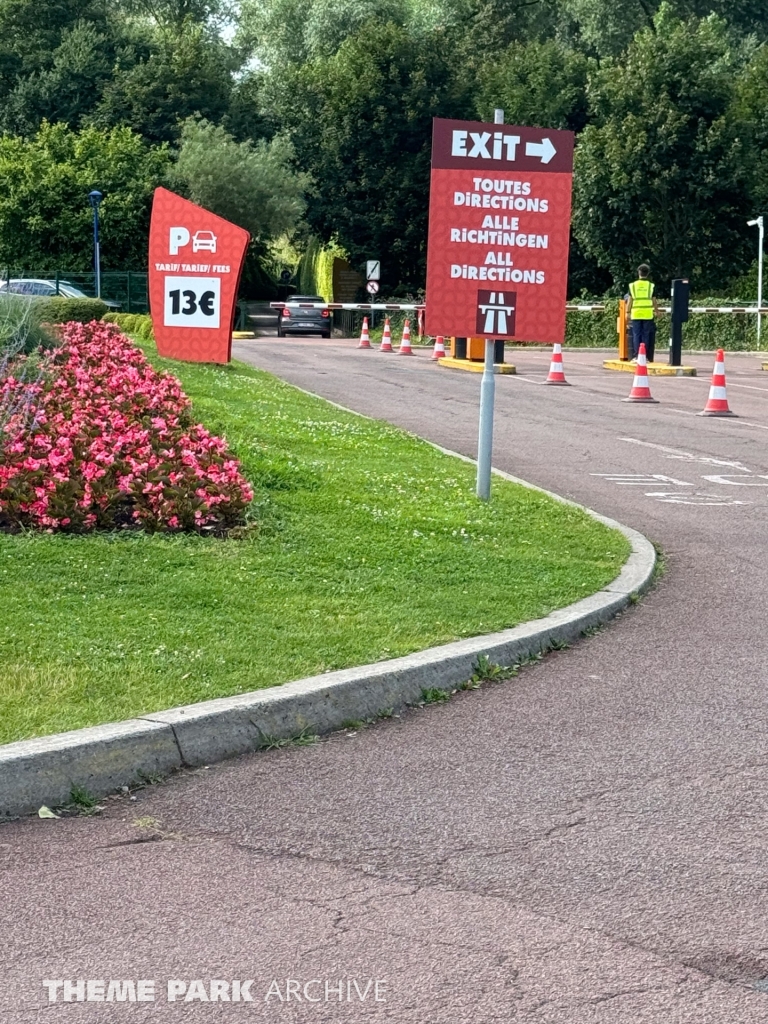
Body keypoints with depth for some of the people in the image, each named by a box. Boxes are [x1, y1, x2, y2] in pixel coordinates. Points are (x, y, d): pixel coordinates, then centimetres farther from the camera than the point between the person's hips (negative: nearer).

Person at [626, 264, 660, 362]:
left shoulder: (633, 285, 1)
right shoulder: (651, 286, -1)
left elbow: (630, 300, 3)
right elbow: (654, 301, 3)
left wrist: (628, 312, 11)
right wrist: (657, 311, 16)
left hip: (636, 314, 1)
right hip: (648, 314, -1)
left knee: (637, 335, 4)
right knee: (646, 336, 3)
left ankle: (636, 356, 1)